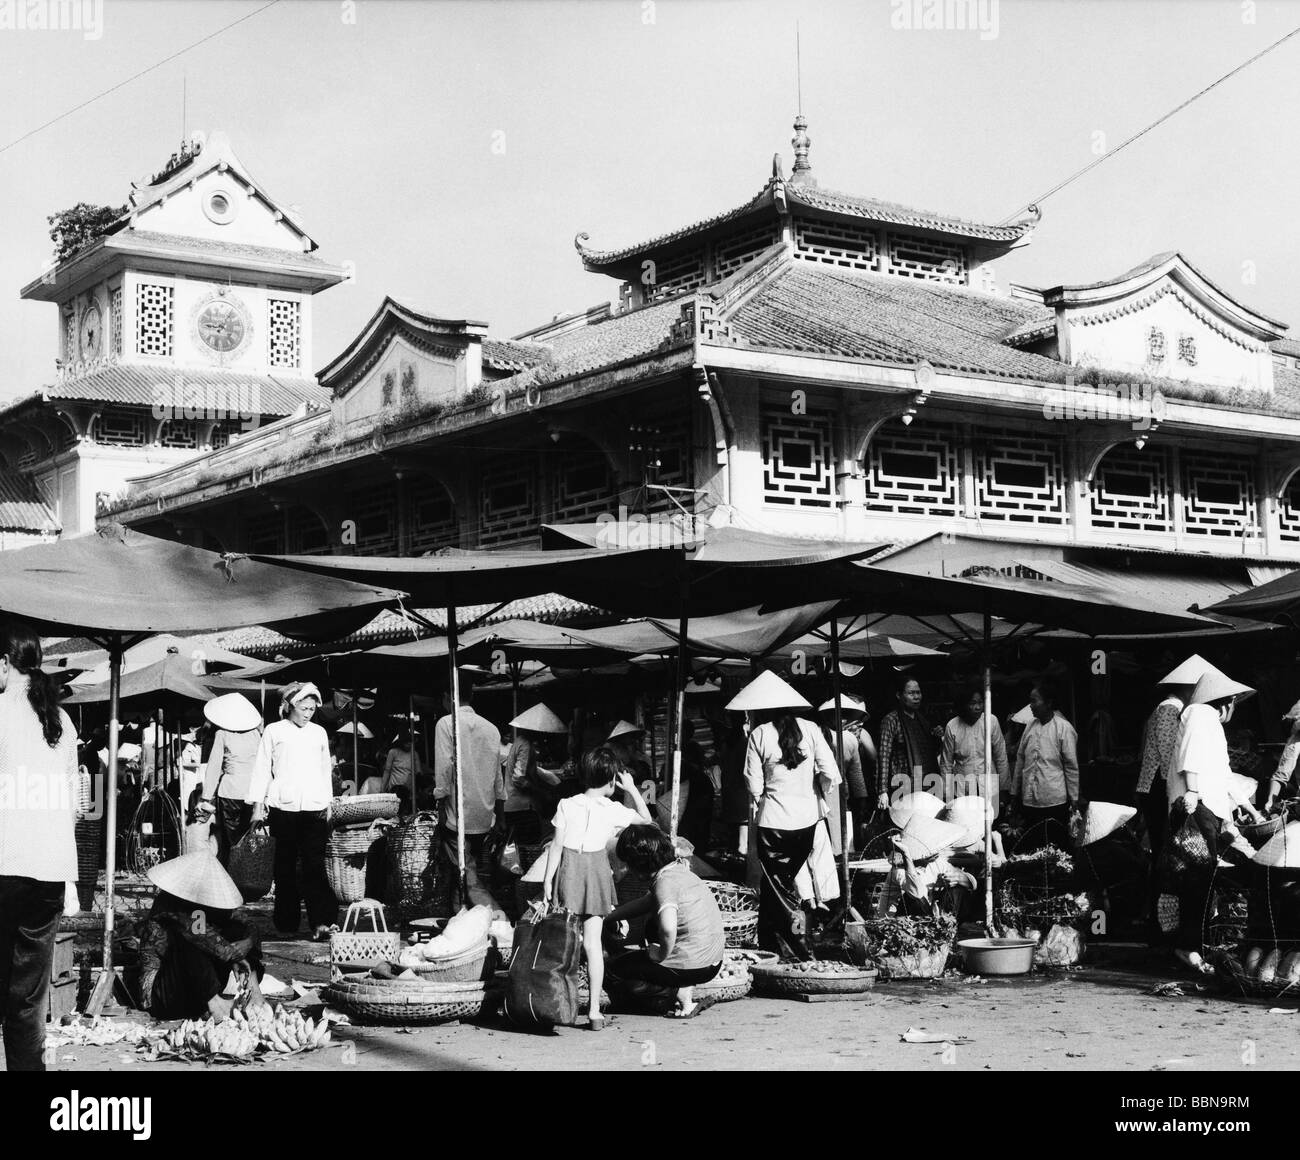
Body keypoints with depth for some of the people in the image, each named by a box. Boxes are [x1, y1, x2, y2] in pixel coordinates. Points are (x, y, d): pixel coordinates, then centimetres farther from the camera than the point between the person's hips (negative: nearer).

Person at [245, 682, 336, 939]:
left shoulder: (319, 733, 13)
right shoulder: (274, 731, 6)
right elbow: (262, 768, 6)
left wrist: (328, 804, 18)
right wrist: (258, 804, 1)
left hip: (315, 808, 1)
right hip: (283, 807, -1)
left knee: (315, 865, -9)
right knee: (285, 866, 4)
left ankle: (321, 921, -15)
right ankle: (287, 923, 12)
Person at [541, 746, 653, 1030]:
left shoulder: (567, 805, -4)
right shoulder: (613, 810, -4)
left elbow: (556, 845, -3)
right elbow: (646, 818, 12)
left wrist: (547, 880, 2)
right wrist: (632, 789, 12)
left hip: (568, 872, 0)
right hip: (596, 872, 0)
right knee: (592, 942, 1)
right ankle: (594, 1011, 0)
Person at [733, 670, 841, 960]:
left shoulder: (760, 734, -8)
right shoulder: (810, 729, -1)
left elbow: (754, 784, -9)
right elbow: (830, 773, -5)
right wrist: (818, 794, 14)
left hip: (774, 819, -4)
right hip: (807, 817, 4)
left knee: (780, 888, 5)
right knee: (777, 883, 19)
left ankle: (801, 952, -2)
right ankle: (769, 944, 27)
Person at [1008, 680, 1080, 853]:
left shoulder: (1064, 728, -6)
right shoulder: (1030, 727, 9)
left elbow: (1071, 766, -5)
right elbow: (1020, 760, 14)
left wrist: (1074, 799, -5)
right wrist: (1014, 792, 13)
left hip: (1055, 800, -5)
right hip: (1029, 799, 5)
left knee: (1056, 849, 1)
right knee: (1029, 847, 9)